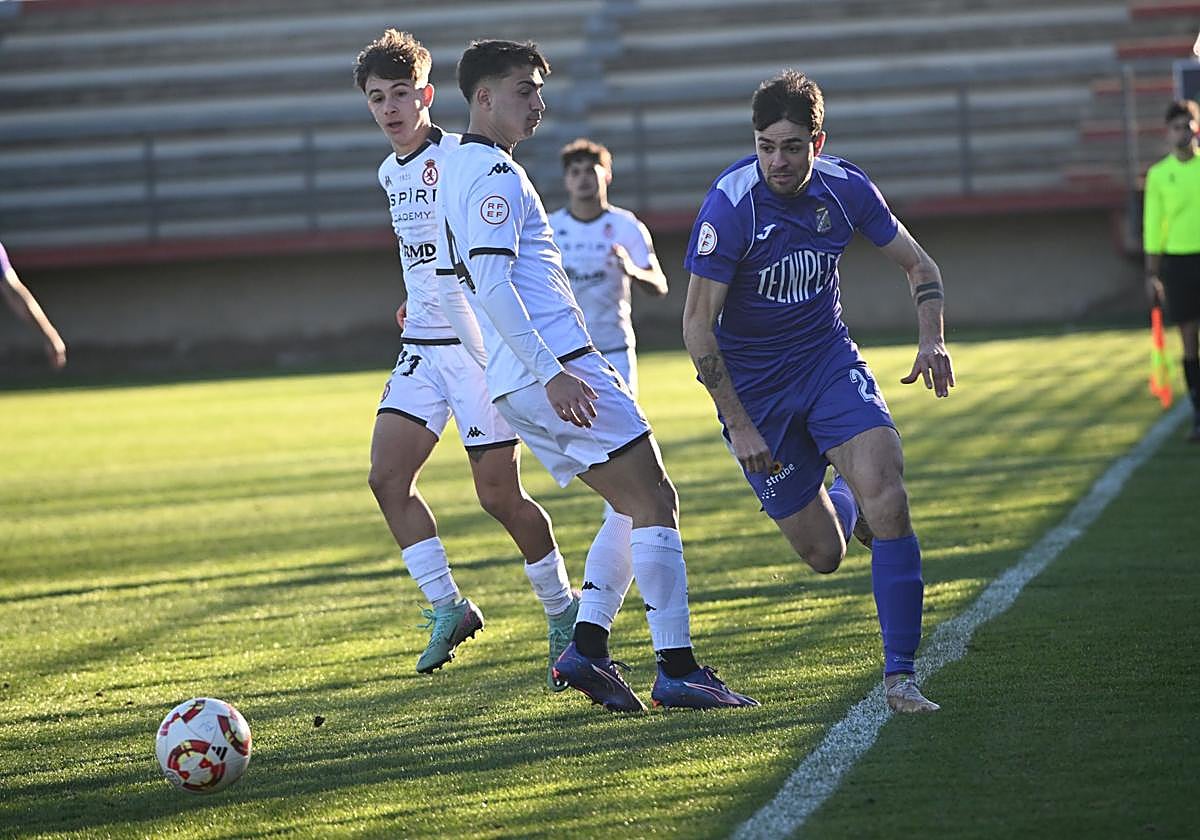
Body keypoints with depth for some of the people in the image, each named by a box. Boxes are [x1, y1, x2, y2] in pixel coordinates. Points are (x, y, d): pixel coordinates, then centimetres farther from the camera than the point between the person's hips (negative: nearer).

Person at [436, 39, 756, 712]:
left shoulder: (455, 171, 19)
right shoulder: (497, 175, -11)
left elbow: (453, 281, 25)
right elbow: (491, 285, -21)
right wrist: (552, 374, -23)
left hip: (514, 384, 10)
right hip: (554, 365, -10)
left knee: (634, 506, 14)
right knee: (655, 501, -7)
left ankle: (588, 648, 3)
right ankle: (677, 668, -10)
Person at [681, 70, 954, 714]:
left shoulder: (845, 188, -8)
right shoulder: (730, 206, -21)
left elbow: (917, 264, 8)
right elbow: (698, 324, -17)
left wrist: (931, 339, -10)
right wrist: (738, 426, -19)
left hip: (829, 359, 3)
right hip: (753, 385, -2)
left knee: (886, 498, -22)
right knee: (823, 555, 2)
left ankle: (899, 675, -15)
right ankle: (842, 499, 41)